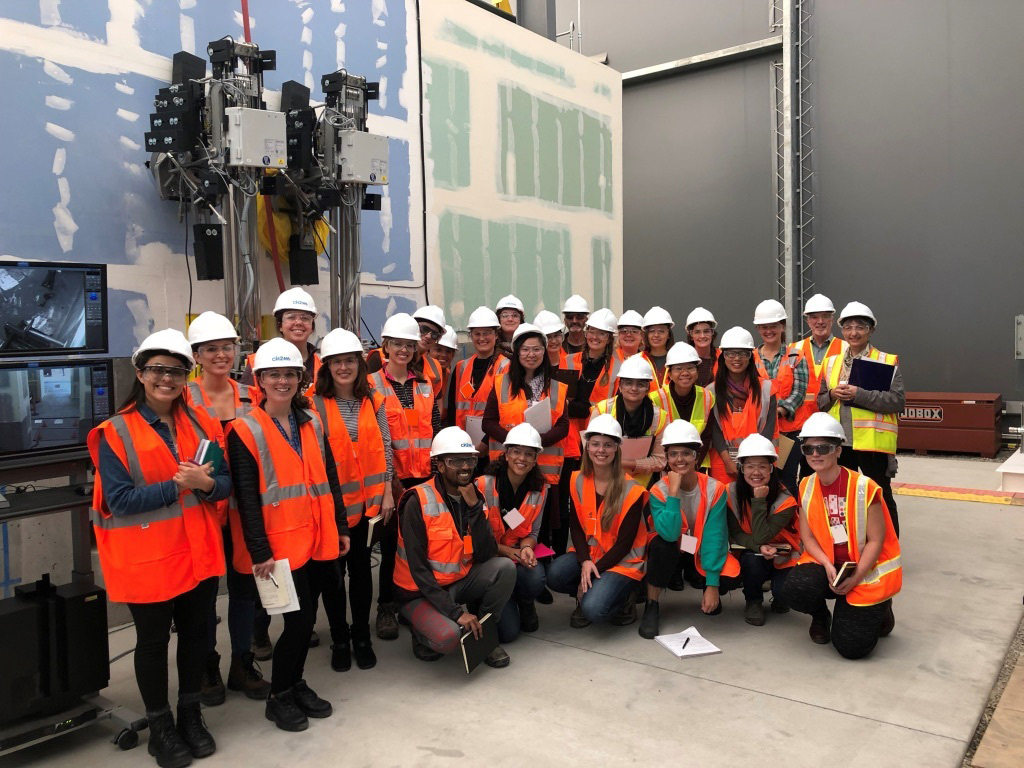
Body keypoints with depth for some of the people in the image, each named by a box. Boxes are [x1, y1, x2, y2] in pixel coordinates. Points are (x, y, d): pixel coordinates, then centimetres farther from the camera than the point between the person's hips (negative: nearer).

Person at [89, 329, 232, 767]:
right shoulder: (114, 433, -10)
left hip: (199, 553, 4)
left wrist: (205, 483, -18)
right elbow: (119, 500, -16)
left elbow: (225, 483, 4)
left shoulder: (202, 424, 4)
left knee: (196, 633, 16)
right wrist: (177, 485, -23)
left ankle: (191, 715, 35)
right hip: (147, 559, -4)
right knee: (153, 641, 11)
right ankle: (159, 726, 29)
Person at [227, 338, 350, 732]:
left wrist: (340, 527, 11)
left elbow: (329, 477, 13)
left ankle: (296, 684, 32)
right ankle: (278, 697, 18)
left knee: (307, 614, 13)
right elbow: (247, 497, -13)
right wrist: (259, 551, -16)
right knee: (298, 617, -3)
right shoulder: (244, 430, -9)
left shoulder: (312, 422, 9)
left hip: (316, 537, 6)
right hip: (279, 542, -5)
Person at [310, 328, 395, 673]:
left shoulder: (373, 401, 4)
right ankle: (339, 640, 25)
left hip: (368, 499, 3)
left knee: (361, 567, 13)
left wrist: (387, 491, 1)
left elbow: (384, 447, 5)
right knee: (331, 572, 8)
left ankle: (361, 636, 27)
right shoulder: (316, 404, -7)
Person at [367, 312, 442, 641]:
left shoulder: (424, 384, 11)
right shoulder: (373, 384, -2)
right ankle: (387, 607, 16)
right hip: (391, 478, -3)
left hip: (424, 475, 4)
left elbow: (435, 428, 12)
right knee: (392, 542, 2)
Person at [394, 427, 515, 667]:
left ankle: (484, 635, 1)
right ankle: (424, 632, 5)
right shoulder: (418, 501, -20)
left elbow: (486, 555, -11)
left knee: (505, 567, -19)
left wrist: (474, 507, -22)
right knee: (449, 636, -31)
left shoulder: (473, 497, -2)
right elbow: (417, 568, -21)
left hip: (460, 582, 5)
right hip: (421, 590, -5)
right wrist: (455, 611, -24)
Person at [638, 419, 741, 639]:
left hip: (702, 551, 1)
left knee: (730, 578, -28)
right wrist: (674, 493, -36)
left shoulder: (714, 489, -18)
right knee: (662, 544, -36)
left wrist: (712, 584, -26)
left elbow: (715, 536, -21)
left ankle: (703, 587, 9)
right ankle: (652, 606, -15)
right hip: (671, 549, -1)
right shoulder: (659, 490, -19)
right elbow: (669, 534, -32)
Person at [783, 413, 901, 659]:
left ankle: (878, 608, 22)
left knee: (852, 645, -13)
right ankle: (821, 616, 8)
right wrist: (827, 566, -18)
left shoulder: (864, 487, -17)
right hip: (827, 564, 4)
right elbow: (807, 537, -1)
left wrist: (854, 578, -21)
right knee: (797, 589, -30)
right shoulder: (806, 487, -2)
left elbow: (875, 540, -14)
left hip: (866, 570, -3)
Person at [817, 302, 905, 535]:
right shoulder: (832, 362, 11)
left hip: (873, 441, -4)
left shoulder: (887, 361, -3)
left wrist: (858, 394, -21)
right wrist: (833, 395, -9)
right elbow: (820, 402, 14)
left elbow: (898, 401, -13)